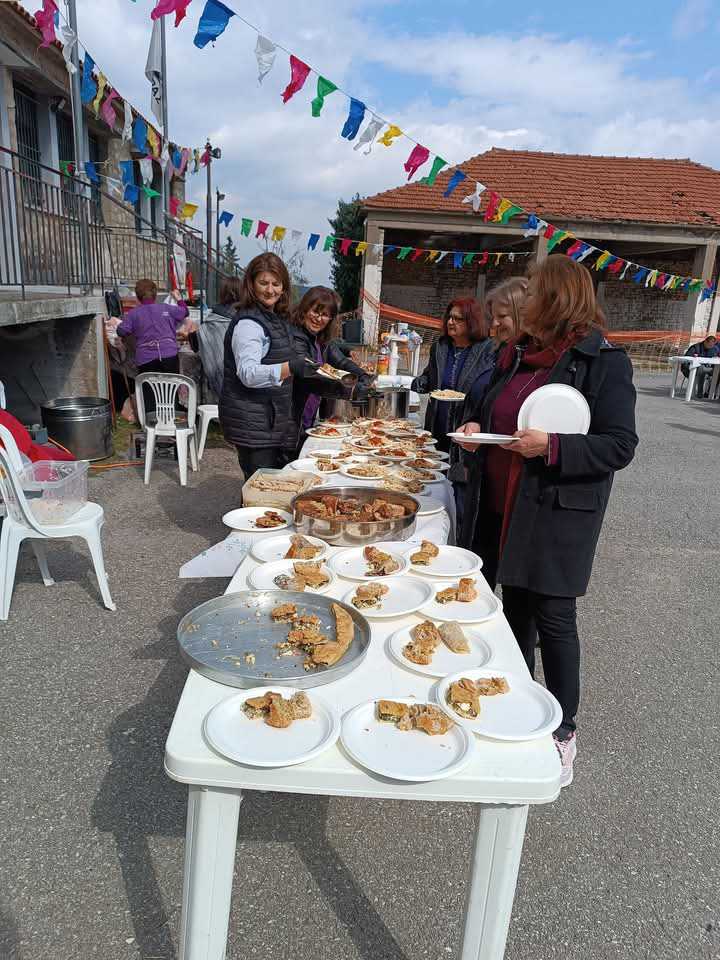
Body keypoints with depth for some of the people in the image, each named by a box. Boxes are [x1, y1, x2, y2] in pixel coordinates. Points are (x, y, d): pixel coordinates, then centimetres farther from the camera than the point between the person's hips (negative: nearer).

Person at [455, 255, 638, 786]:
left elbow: (620, 445, -14)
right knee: (515, 607, 17)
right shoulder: (518, 354, 11)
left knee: (552, 618, 2)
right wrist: (476, 426, 2)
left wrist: (553, 446, -25)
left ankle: (563, 731, 22)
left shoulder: (604, 362, -10)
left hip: (556, 515, -6)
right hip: (502, 508, 7)